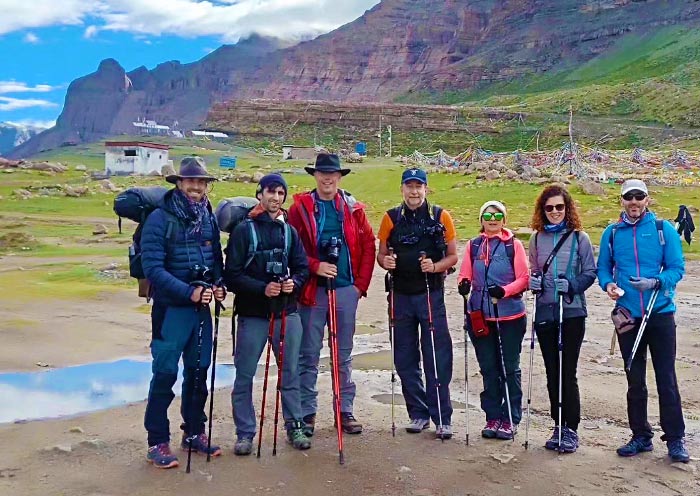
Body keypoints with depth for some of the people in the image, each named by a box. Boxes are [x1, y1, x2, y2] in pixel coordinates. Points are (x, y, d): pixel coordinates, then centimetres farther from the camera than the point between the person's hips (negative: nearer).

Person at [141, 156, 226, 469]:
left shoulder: (209, 218, 7)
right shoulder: (160, 218, -11)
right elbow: (152, 267, -18)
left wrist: (219, 285, -6)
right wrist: (188, 291, -25)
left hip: (202, 307, 6)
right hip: (170, 307, -6)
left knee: (199, 370, 14)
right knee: (165, 373, -3)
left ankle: (194, 432, 30)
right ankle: (158, 442, 10)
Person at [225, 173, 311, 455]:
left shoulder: (290, 231, 10)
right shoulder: (244, 230, -3)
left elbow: (302, 267, 11)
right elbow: (232, 275, -8)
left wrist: (294, 282, -10)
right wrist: (262, 288, -19)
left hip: (287, 312, 4)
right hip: (252, 314, -3)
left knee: (290, 372, 11)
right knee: (245, 374, 3)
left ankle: (294, 426, 25)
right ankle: (245, 433, 16)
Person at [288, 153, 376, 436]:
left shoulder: (353, 208, 7)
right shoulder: (300, 207, 0)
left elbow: (369, 245, 8)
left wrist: (362, 283, 2)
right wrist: (315, 266, -17)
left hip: (346, 289, 2)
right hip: (312, 290, -2)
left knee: (344, 354, 11)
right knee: (309, 355, 3)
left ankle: (345, 410, 20)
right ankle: (307, 412, 14)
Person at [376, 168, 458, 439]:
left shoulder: (441, 216, 1)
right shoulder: (391, 218, 5)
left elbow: (453, 256, 3)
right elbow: (381, 254, 10)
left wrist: (435, 266, -16)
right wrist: (385, 261, -13)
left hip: (431, 294, -2)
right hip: (401, 295, 3)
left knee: (437, 358, -3)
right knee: (406, 359, 8)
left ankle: (442, 418, 6)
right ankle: (418, 413, 22)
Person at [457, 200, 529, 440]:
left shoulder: (513, 245, -1)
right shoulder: (473, 245, 8)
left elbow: (524, 278, -5)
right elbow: (465, 274, 7)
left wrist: (504, 290, -21)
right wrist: (464, 284, -16)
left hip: (510, 316, -3)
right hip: (480, 316, 3)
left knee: (510, 368, 5)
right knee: (488, 368, 9)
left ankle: (510, 420, 14)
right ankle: (493, 417, 20)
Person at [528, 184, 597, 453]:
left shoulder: (579, 237, -2)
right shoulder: (537, 238, 9)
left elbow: (590, 273, -1)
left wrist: (571, 285, -18)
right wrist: (533, 280, -5)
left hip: (572, 313, -4)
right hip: (545, 312, 4)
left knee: (567, 373, -3)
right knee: (552, 373, 10)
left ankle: (571, 429, 10)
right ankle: (558, 426, 21)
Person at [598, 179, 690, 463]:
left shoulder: (663, 229, -1)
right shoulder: (612, 233, 6)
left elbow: (677, 268, -4)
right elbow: (603, 268, 9)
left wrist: (655, 282, -22)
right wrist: (608, 284, -12)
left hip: (661, 313, -2)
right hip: (628, 316, 2)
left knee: (666, 378, 1)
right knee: (635, 380, 11)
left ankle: (675, 439, 13)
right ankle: (641, 436, 23)